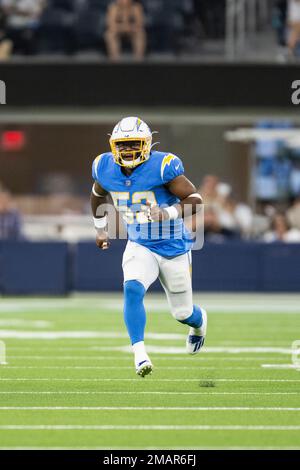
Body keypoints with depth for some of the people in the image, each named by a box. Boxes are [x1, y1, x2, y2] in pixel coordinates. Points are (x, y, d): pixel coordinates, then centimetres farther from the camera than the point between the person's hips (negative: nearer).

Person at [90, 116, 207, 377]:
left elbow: (195, 199, -20)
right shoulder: (105, 168, -7)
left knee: (183, 313, 11)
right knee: (133, 289, -28)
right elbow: (98, 195, 17)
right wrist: (100, 228, 22)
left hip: (173, 247, -3)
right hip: (140, 246, 3)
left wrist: (169, 213, -36)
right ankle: (140, 355, -27)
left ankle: (199, 321, 49)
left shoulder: (162, 166, -23)